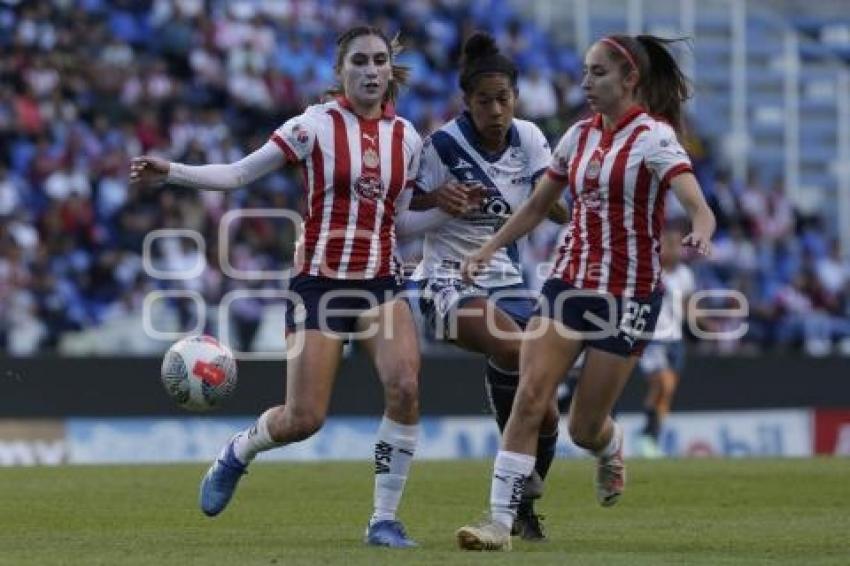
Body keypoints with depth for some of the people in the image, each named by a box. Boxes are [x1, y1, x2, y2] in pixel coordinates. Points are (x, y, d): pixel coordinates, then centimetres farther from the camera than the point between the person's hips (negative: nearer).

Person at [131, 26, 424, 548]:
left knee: (406, 386, -21)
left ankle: (385, 519, -8)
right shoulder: (316, 125, -6)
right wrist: (170, 172, -17)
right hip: (319, 284, -3)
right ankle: (238, 452, 30)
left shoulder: (407, 137, 6)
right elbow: (238, 174, -6)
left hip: (380, 283, 3)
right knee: (304, 419, -6)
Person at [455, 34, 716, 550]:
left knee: (585, 428, 1)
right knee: (529, 398, -13)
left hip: (628, 294, -5)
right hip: (569, 281, 5)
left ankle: (610, 451, 39)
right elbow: (538, 205, 19)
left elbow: (698, 206, -26)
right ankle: (500, 522, -12)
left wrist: (700, 232, -49)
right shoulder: (580, 135, 6)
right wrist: (490, 248, 9)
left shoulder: (653, 136, -13)